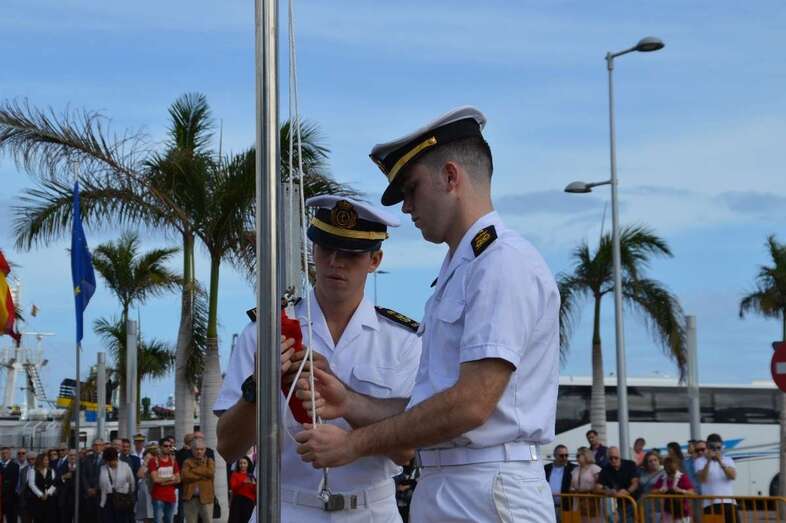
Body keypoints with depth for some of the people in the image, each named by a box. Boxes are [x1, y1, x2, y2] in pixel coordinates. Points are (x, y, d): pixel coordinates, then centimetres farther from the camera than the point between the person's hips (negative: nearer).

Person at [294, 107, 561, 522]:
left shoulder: (504, 262, -10)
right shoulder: (455, 273, 21)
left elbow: (471, 405, -19)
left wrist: (354, 443, -12)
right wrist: (350, 404, 7)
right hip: (439, 489, 9)